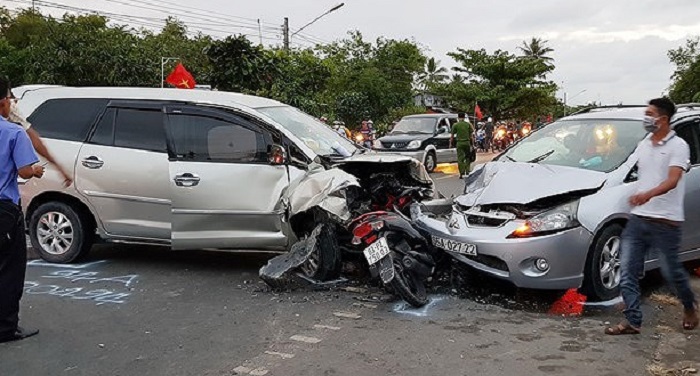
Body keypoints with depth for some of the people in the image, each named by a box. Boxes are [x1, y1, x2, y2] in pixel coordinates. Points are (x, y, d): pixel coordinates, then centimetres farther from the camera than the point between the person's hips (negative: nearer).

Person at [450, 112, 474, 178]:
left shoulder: (455, 125, -1)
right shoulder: (468, 124, 5)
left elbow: (452, 136, 0)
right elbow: (471, 135, 4)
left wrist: (450, 143, 9)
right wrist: (472, 144, 9)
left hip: (459, 143, -2)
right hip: (467, 143, 2)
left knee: (460, 159, 0)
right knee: (468, 158, 13)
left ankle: (462, 173, -7)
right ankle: (467, 172, 13)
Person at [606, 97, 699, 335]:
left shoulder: (678, 146, -7)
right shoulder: (643, 145, 13)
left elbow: (672, 181, -22)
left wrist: (649, 194, -39)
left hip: (666, 221, -6)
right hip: (638, 218, 6)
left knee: (671, 272, 8)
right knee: (627, 273, -1)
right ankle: (632, 321, 6)